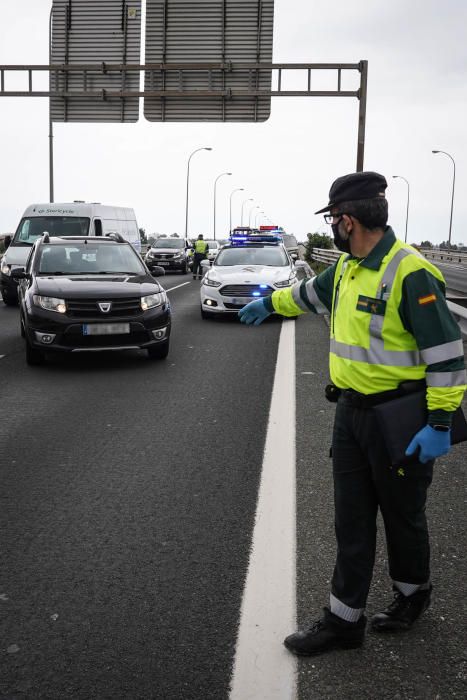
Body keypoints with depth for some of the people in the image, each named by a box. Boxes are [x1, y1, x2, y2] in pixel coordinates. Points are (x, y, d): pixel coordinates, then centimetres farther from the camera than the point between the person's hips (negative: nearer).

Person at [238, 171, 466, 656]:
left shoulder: (410, 273, -20)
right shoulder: (348, 269, 7)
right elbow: (310, 292, 29)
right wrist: (270, 303, 42)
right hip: (350, 414, 8)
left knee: (401, 516, 13)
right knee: (351, 522, 10)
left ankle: (412, 593, 39)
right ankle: (344, 619, 20)